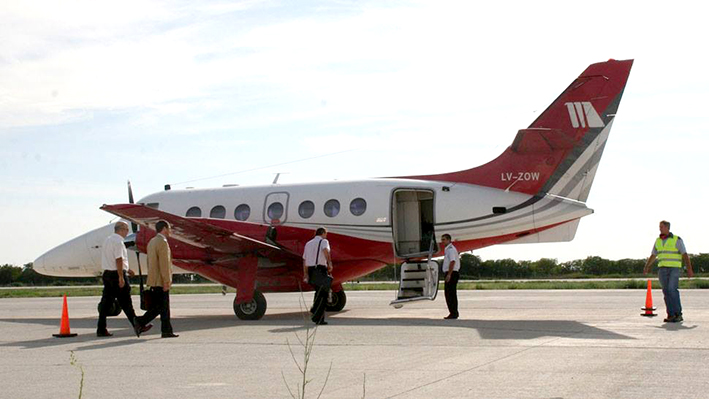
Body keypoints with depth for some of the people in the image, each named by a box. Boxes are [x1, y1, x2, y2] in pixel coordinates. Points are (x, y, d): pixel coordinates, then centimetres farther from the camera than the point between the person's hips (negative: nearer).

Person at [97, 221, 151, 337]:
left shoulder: (108, 240, 16)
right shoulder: (118, 241, -14)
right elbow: (118, 260, -21)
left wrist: (126, 270, 30)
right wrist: (121, 277, -22)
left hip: (107, 274, 9)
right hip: (116, 274, -9)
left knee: (106, 301, 7)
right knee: (125, 302, -2)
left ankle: (101, 330, 4)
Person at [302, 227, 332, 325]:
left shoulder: (308, 243, 22)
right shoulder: (323, 241, 2)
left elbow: (304, 260, 19)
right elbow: (326, 250, -21)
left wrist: (305, 274, 20)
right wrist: (329, 262, -23)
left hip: (310, 270, 7)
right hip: (320, 270, -7)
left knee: (319, 292, 19)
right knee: (323, 294, -2)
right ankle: (318, 318, -6)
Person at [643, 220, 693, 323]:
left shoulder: (677, 240, -4)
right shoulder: (658, 241, 12)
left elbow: (685, 255, -6)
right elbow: (653, 256, 20)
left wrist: (689, 269, -14)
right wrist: (646, 267, 11)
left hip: (674, 268, -5)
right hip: (662, 268, 5)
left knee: (672, 289, -16)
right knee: (666, 291, -1)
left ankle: (678, 314, -8)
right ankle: (671, 315, 1)